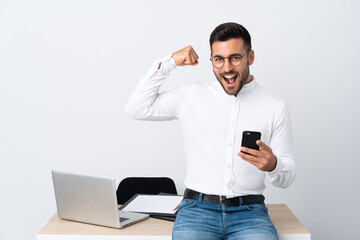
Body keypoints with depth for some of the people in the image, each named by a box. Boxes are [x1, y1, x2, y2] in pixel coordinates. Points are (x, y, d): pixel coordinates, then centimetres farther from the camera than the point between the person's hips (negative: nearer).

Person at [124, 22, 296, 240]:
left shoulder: (275, 107, 6)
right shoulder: (193, 95, 7)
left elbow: (287, 178, 8)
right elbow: (137, 108, 4)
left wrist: (272, 165, -18)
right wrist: (169, 63, 1)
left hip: (249, 213, 1)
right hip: (197, 208, 0)